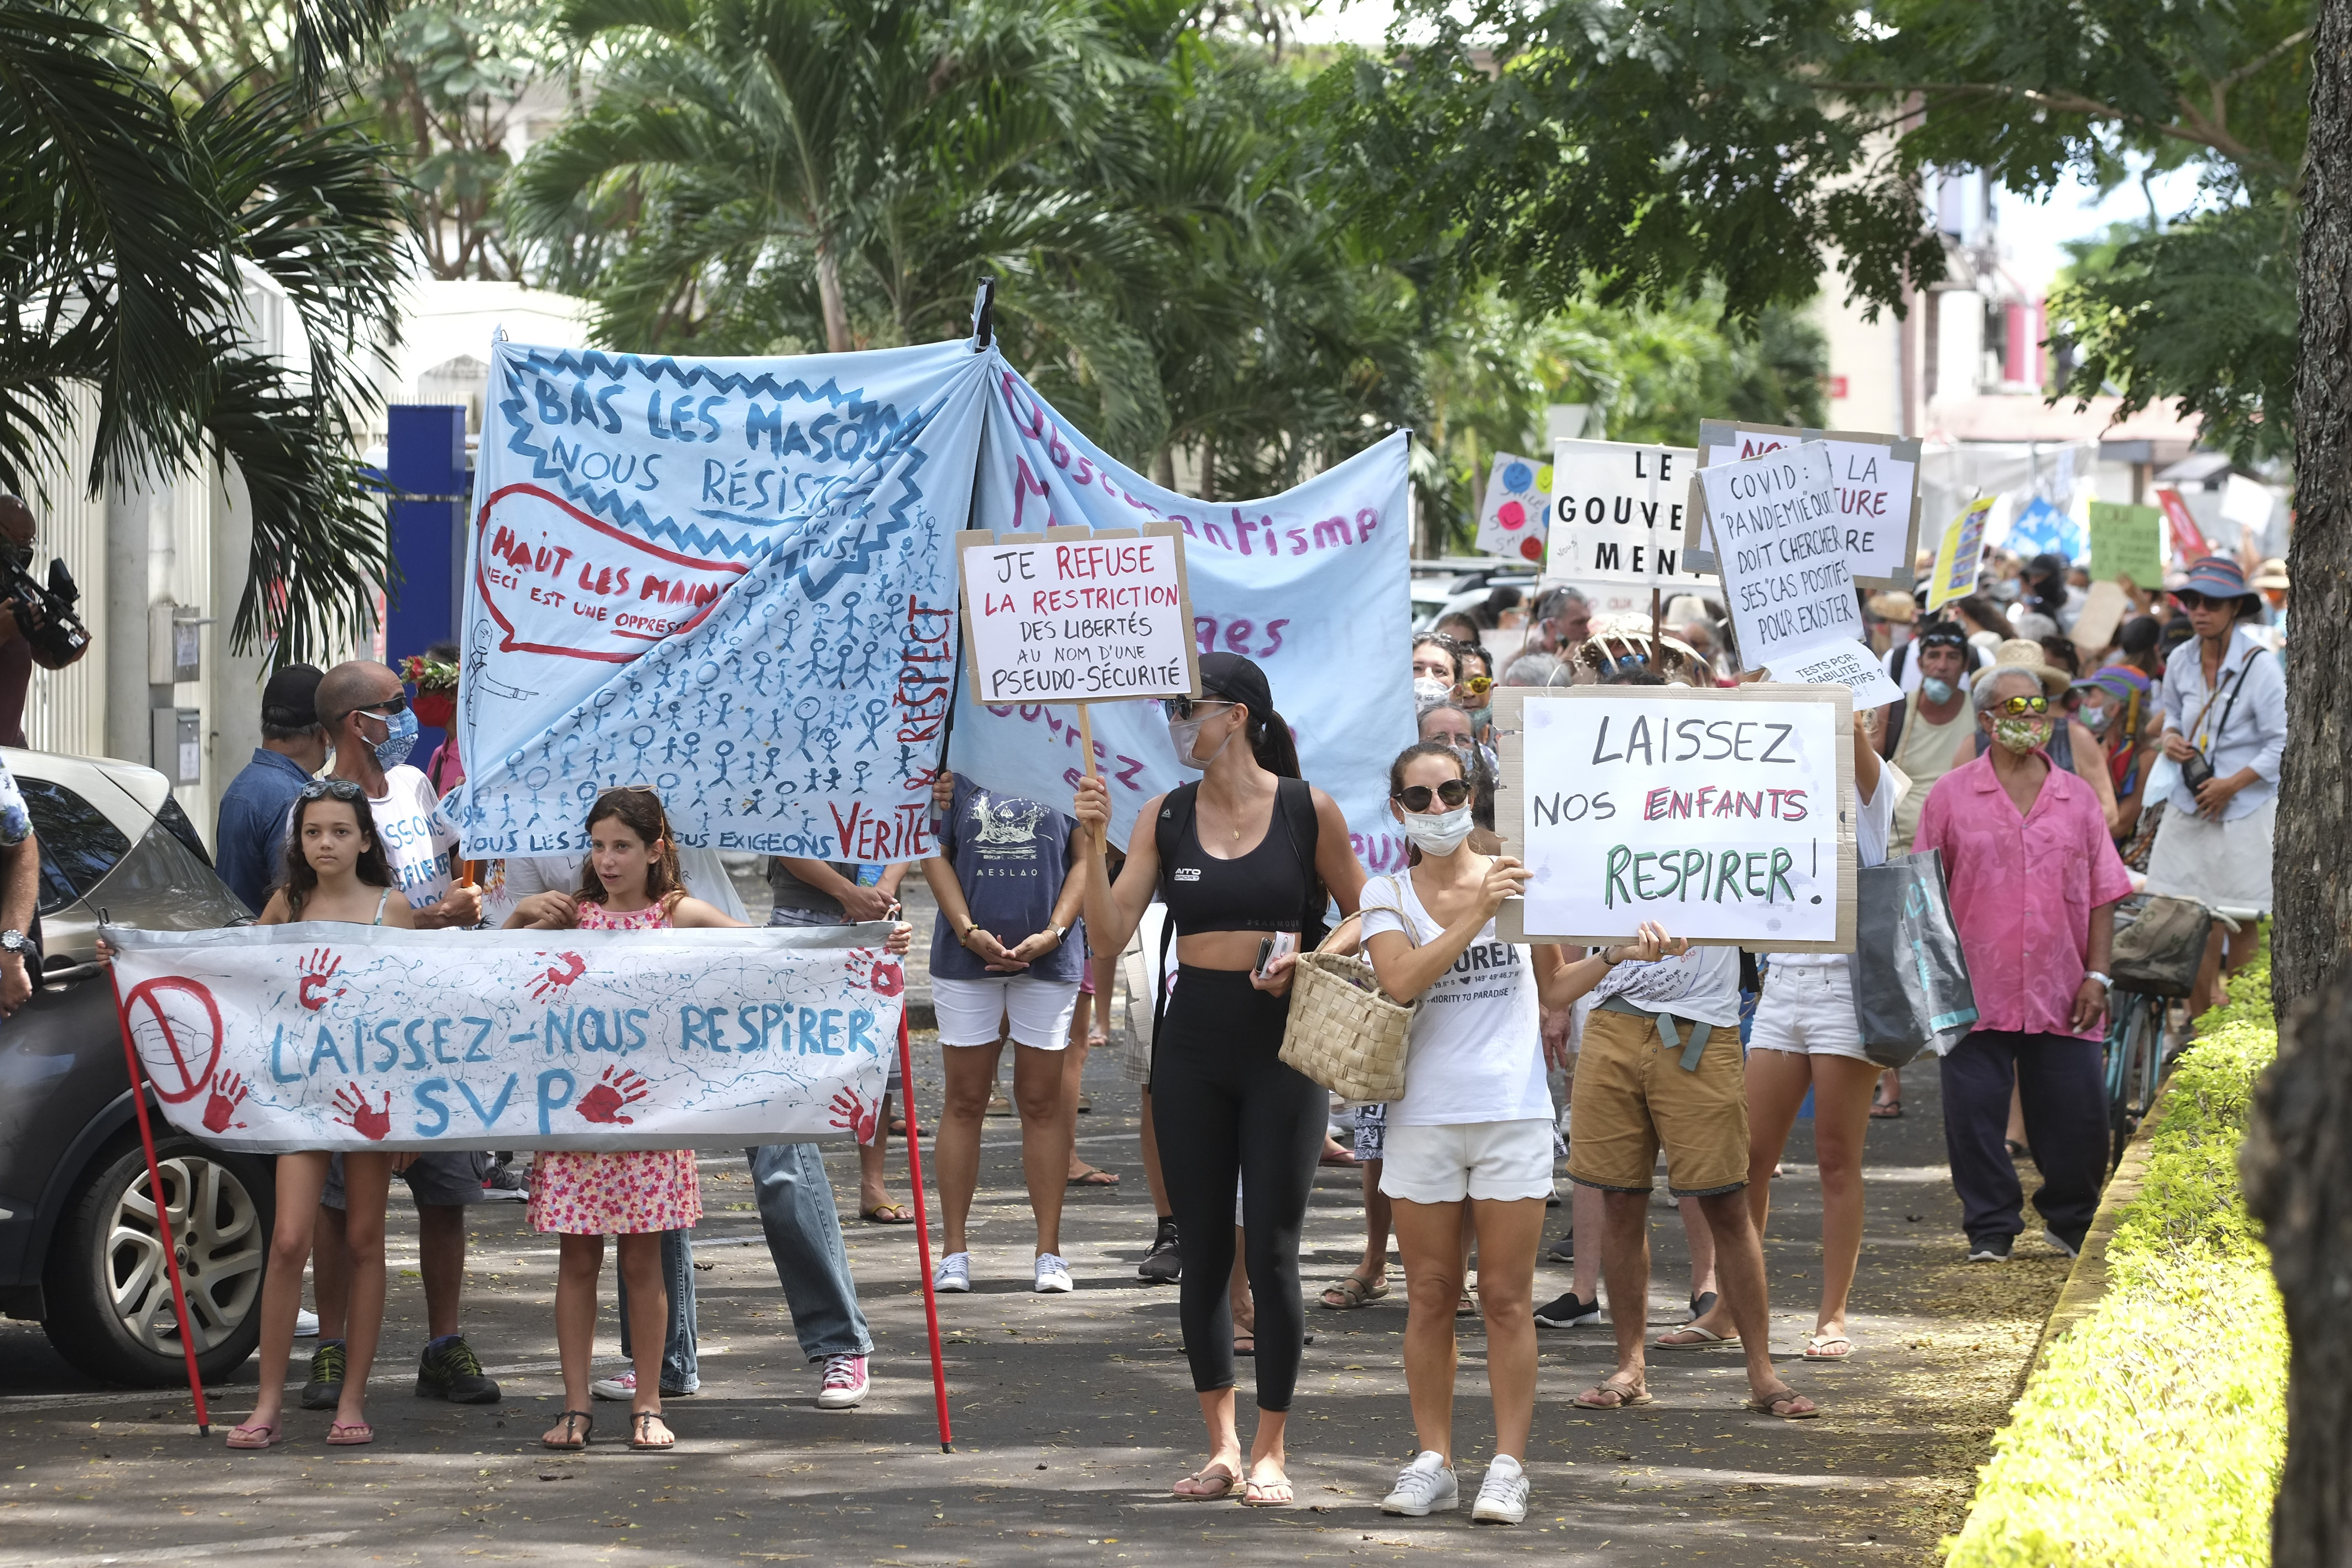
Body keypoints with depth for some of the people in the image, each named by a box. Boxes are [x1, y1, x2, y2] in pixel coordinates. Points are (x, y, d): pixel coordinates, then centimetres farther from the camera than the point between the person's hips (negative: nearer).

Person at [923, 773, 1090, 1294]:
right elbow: (935, 855, 4)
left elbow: (1084, 858, 4)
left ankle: (1049, 1252, 7)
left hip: (1047, 956, 0)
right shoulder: (956, 767, 6)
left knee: (1042, 1102, 2)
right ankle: (954, 1250, 8)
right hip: (968, 955, 1)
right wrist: (968, 930, -8)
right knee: (965, 1100, 3)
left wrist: (1053, 933, -8)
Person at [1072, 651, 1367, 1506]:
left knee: (1271, 1249, -4)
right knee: (1202, 1250, 5)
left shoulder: (1309, 810, -4)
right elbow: (1111, 931, -2)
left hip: (1283, 1044, -3)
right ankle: (1220, 1445, 15)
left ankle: (1269, 1451, 5)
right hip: (1194, 1047, 3)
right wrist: (1093, 842, -13)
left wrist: (1308, 962, -11)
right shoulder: (1166, 816, 4)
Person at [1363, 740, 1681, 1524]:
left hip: (1512, 1114, 0)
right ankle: (1433, 1460, 12)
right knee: (1429, 1297, 5)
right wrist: (1478, 913, -22)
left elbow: (1549, 987, 16)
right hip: (1424, 1116, 0)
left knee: (1506, 1298, 0)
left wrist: (1618, 954, 1)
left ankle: (1508, 1466, 3)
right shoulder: (1387, 895, 2)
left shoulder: (1518, 876, 5)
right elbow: (1401, 980, -17)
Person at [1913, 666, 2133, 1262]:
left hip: (2061, 994, 2)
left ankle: (2071, 1223, 21)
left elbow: (2102, 893, 10)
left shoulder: (2076, 798, 10)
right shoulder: (1952, 795, 4)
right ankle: (1990, 1230, 11)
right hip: (1978, 990, -2)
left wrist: (2097, 974, 1)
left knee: (2077, 1117, 2)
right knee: (1976, 1117, -1)